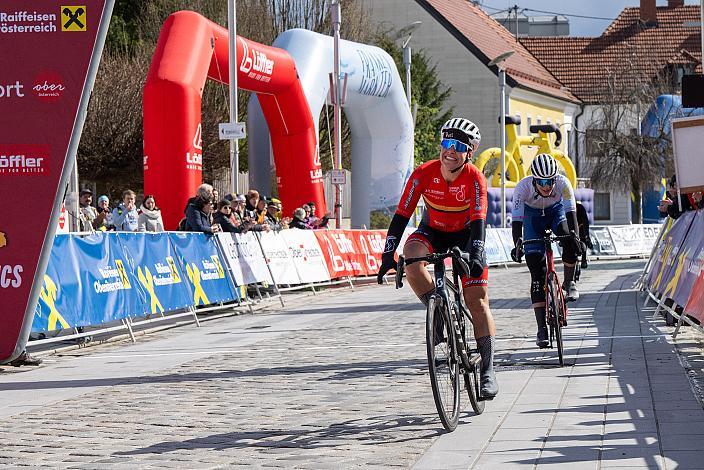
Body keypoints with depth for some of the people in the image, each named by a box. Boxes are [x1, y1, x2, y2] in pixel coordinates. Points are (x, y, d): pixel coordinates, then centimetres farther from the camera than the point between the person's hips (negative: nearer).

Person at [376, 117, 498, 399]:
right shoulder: (424, 174, -22)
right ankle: (438, 312, -15)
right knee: (410, 256, -34)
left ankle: (488, 370, -6)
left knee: (477, 301, -10)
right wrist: (388, 254, -32)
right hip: (433, 231, 1)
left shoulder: (474, 179, -24)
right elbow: (402, 214, -23)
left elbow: (478, 221, -33)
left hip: (465, 235, -1)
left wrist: (476, 255, -49)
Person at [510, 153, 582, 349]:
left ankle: (569, 283, -10)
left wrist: (575, 234, -54)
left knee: (569, 239, -35)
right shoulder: (523, 186, -32)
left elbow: (570, 212, -37)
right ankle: (541, 328, -9)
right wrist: (517, 243, -51)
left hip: (556, 210, 1)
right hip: (532, 215, -1)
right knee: (537, 274, -10)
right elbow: (517, 218, -36)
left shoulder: (563, 183, -31)